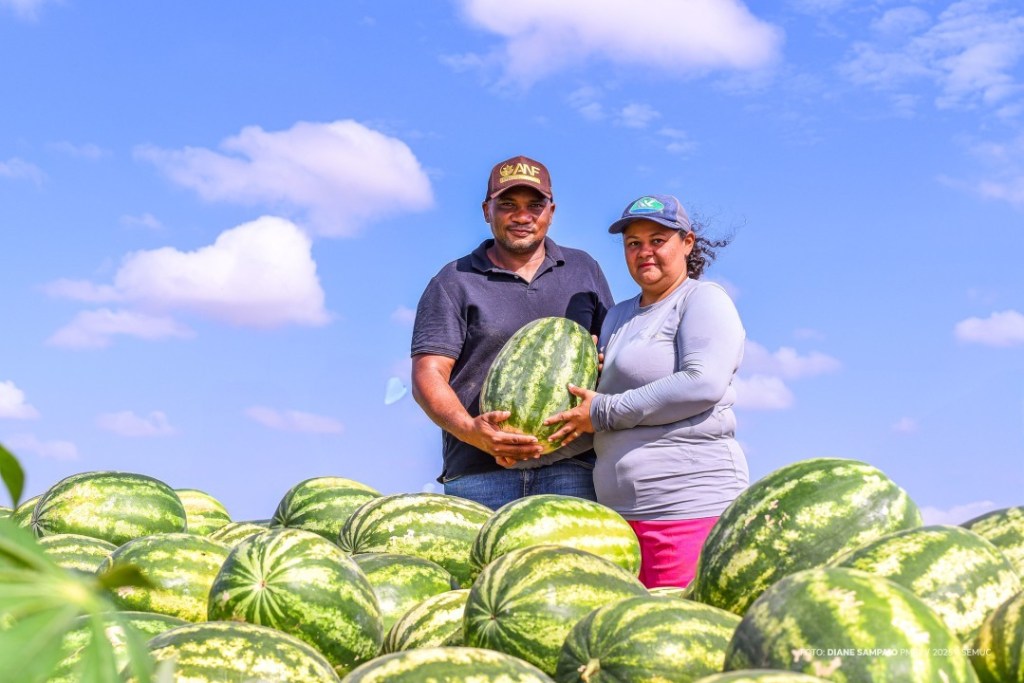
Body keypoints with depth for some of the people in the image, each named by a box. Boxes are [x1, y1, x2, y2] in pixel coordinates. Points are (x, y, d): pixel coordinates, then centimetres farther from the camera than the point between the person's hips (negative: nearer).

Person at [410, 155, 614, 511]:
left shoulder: (584, 269, 19)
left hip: (571, 466, 2)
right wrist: (469, 429, -18)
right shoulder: (455, 282, 10)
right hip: (480, 470, -1)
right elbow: (428, 375, 1)